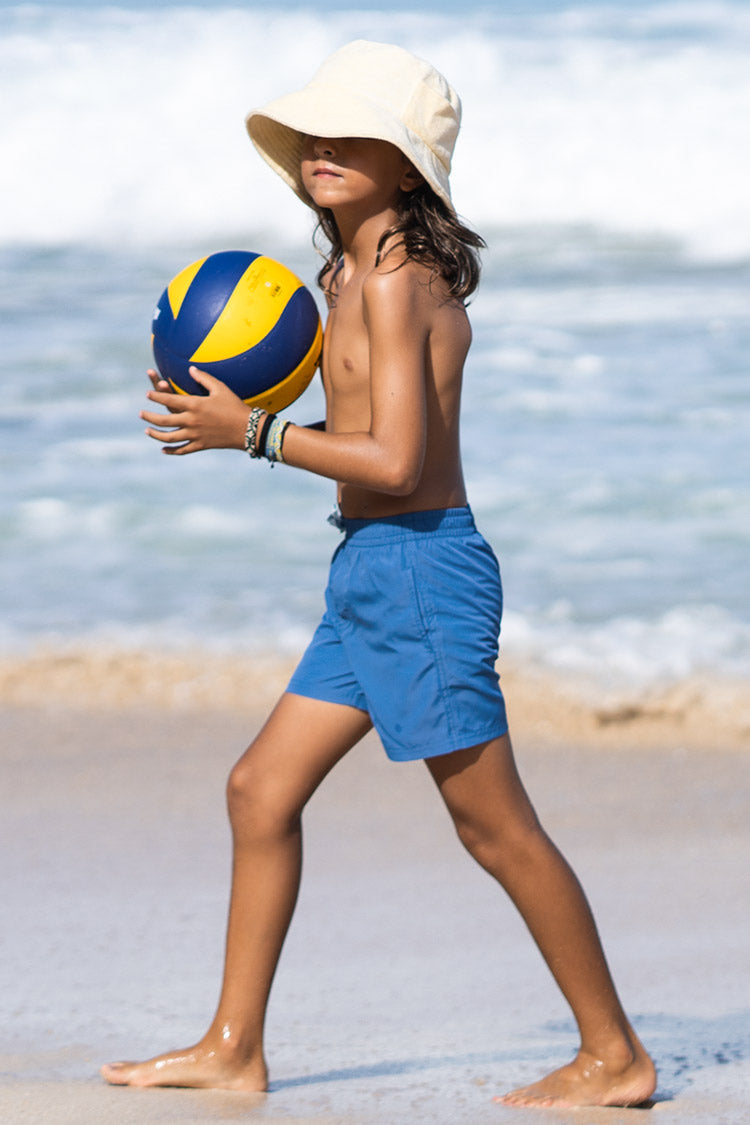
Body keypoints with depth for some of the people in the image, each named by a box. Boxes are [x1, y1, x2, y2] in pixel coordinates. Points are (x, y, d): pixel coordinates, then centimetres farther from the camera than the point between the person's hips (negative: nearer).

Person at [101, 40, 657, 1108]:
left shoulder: (395, 278, -16)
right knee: (261, 790, 11)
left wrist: (251, 432, -14)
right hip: (373, 576, 10)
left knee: (495, 826, -3)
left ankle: (615, 1055, 6)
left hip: (419, 569, -10)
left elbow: (395, 461, -21)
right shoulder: (360, 271, 12)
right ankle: (233, 1049, 16)